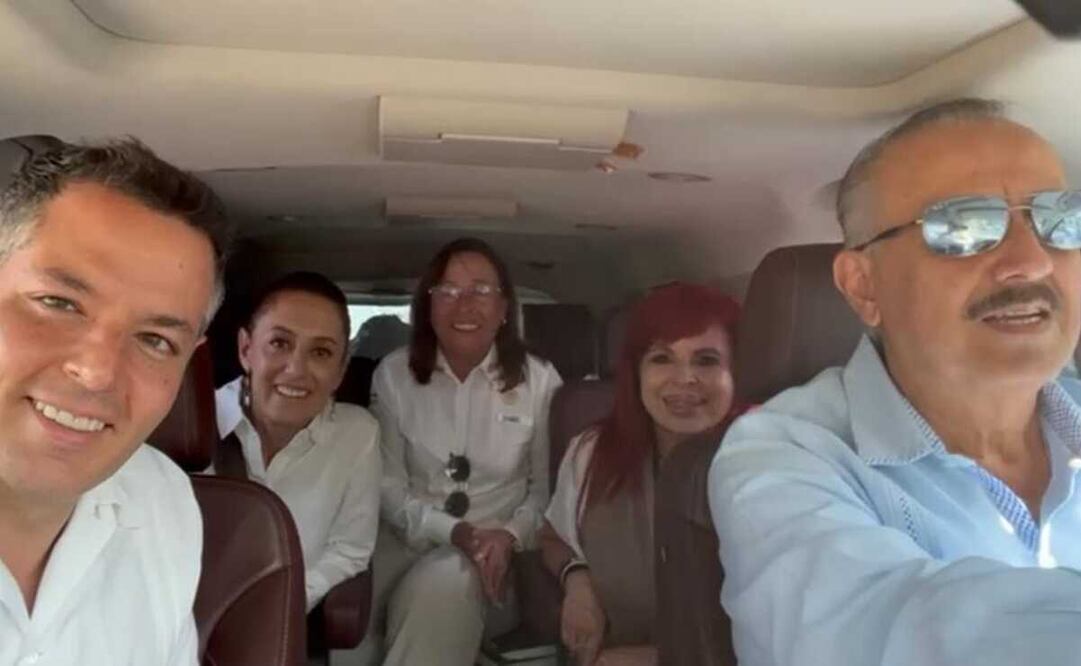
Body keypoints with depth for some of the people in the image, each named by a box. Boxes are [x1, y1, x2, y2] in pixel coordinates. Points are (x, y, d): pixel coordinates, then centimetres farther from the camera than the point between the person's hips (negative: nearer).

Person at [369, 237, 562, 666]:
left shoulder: (540, 380, -2)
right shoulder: (394, 374, -1)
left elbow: (547, 486, 2)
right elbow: (387, 486, -1)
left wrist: (510, 537, -17)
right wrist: (452, 531, -16)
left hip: (497, 550, 0)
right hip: (411, 538, 1)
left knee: (444, 584, -34)